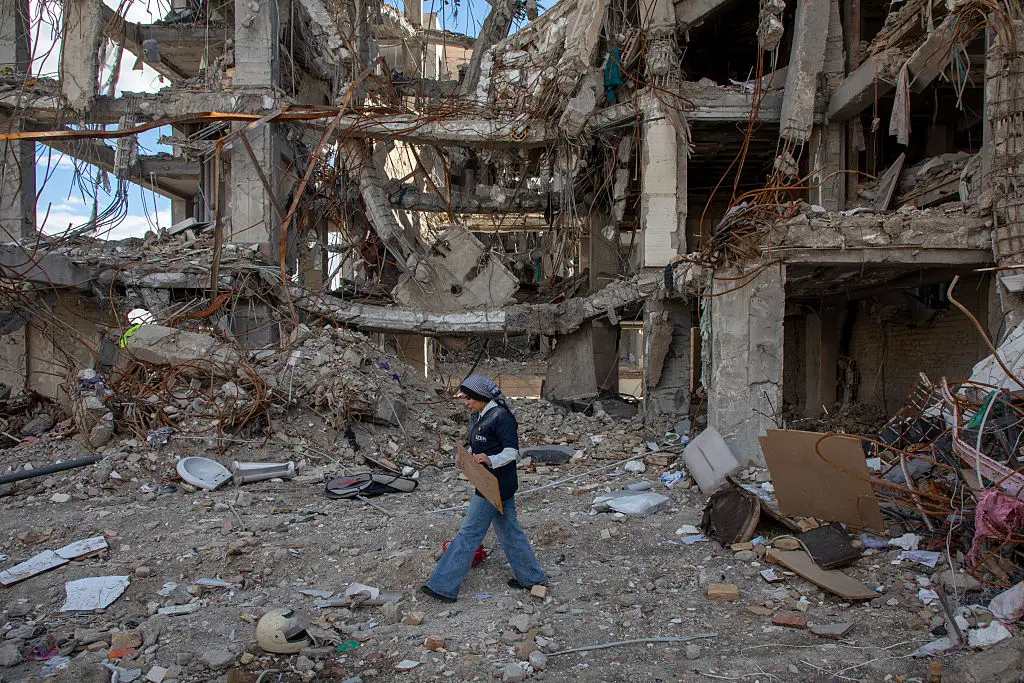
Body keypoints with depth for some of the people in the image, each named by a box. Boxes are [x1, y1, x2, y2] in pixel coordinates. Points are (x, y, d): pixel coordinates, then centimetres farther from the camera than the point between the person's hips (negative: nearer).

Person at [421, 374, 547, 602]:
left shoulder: (501, 417, -18)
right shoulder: (479, 416, 11)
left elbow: (512, 451, -19)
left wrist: (490, 460, -34)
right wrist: (466, 456, 2)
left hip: (494, 487, -10)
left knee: (469, 533, -5)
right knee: (508, 530, 16)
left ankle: (443, 587, 1)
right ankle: (532, 577, 27)